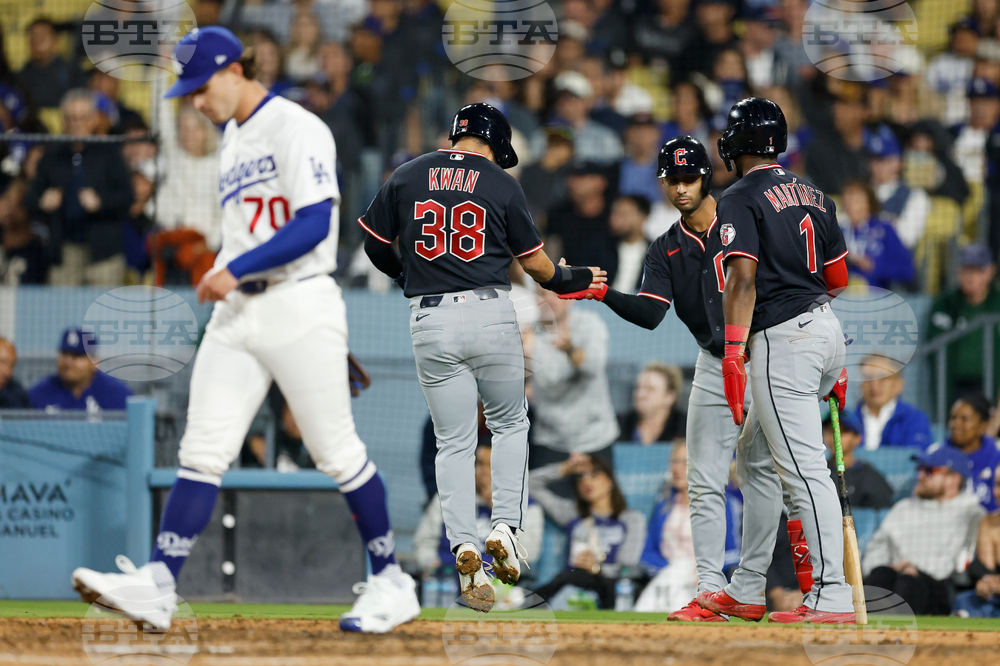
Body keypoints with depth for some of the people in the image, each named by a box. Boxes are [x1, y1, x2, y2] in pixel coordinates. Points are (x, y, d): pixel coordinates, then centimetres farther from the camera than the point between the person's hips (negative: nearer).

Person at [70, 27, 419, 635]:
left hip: (299, 305, -8)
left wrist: (235, 269, -22)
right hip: (238, 312, 8)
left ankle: (392, 584, 10)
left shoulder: (295, 129, -10)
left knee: (336, 451, -2)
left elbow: (314, 224, -19)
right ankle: (157, 586, -11)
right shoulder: (233, 139, 18)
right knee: (202, 451, -3)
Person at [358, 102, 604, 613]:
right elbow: (535, 261, 7)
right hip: (491, 314, -1)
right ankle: (505, 528, 4)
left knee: (454, 442, 6)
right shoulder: (501, 184, 2)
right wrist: (571, 280, 27)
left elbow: (375, 246, 13)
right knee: (510, 424, 19)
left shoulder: (407, 176, 6)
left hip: (430, 321, 1)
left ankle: (464, 547, -11)